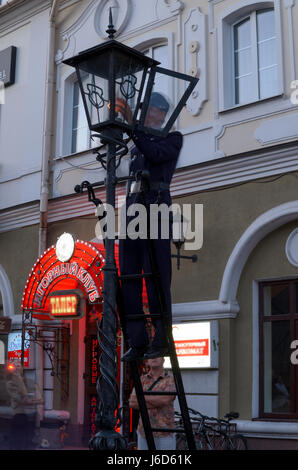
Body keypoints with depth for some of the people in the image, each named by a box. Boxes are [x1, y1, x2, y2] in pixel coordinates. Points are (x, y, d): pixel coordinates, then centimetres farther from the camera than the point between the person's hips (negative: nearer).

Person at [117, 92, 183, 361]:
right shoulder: (137, 146, 28)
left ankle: (162, 340, -7)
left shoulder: (173, 138, 8)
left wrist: (132, 124, -20)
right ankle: (137, 342, -1)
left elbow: (154, 153, -13)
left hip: (155, 207, -6)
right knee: (129, 275, -3)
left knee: (156, 274, -11)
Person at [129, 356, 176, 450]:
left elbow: (165, 399, -21)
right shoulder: (142, 379, 8)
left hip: (165, 434, -3)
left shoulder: (171, 379, -2)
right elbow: (132, 403, -4)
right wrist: (156, 403, -15)